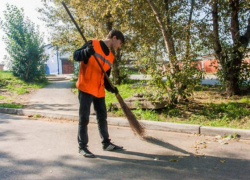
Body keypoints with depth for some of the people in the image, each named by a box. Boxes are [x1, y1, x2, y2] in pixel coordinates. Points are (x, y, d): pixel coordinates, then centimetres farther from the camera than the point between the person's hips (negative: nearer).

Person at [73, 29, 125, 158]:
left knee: (102, 117, 14)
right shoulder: (93, 44, -5)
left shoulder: (111, 57, 14)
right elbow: (76, 56, -11)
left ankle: (106, 143, 27)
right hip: (85, 88, -7)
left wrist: (110, 88, 0)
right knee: (84, 118, -3)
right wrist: (86, 52, -31)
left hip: (99, 91, 7)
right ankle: (82, 147, 8)